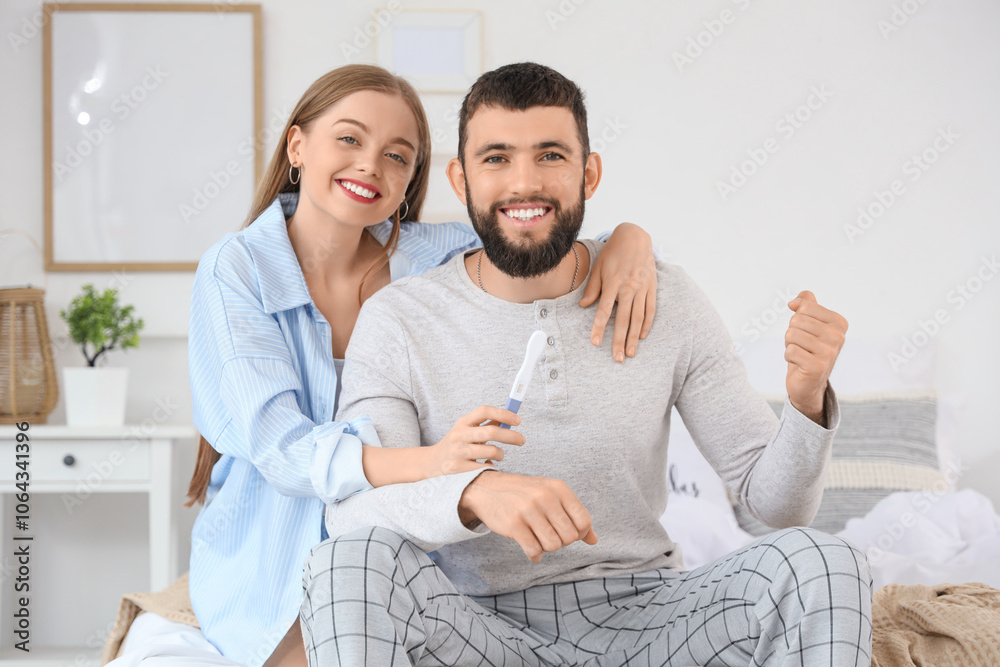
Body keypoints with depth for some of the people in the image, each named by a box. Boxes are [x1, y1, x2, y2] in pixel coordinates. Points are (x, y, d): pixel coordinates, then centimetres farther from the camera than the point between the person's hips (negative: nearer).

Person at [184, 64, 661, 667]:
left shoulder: (429, 256, 0)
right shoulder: (236, 270, -9)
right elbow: (279, 445, -20)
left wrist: (630, 238, -18)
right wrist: (428, 462, -38)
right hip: (276, 563, -3)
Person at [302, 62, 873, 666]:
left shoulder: (667, 302, -1)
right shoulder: (398, 322, -6)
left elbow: (776, 502, 1)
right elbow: (349, 511, -18)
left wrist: (806, 402, -22)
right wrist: (475, 492, -38)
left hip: (641, 616, 2)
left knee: (826, 563, -23)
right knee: (350, 560, -32)